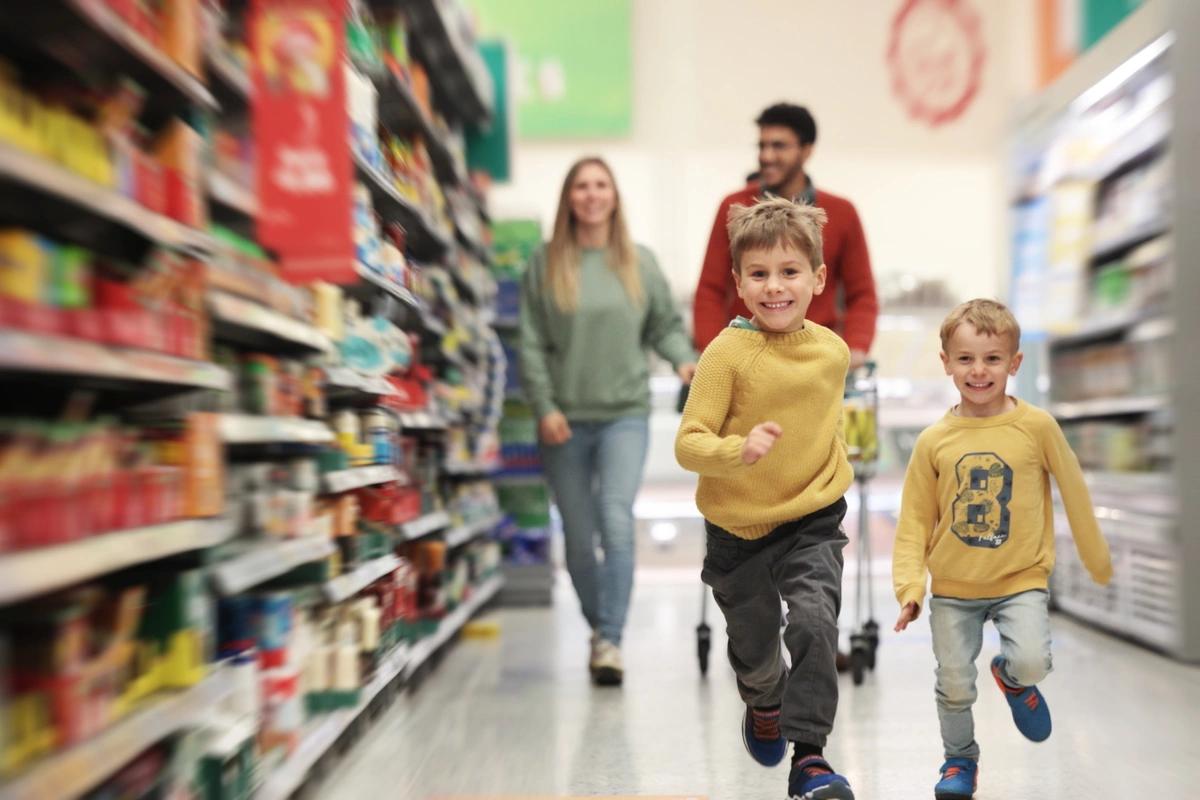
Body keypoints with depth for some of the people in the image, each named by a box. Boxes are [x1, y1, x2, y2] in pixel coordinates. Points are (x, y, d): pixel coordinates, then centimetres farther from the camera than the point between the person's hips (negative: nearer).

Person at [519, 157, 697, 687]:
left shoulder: (640, 263, 6)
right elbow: (532, 345, 1)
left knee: (616, 521, -17)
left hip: (626, 413, 0)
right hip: (565, 421, 1)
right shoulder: (545, 265, 3)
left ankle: (610, 640, -12)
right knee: (579, 537, 8)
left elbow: (665, 325, 12)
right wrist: (544, 406, -8)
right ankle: (597, 625, 29)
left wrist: (684, 359, -7)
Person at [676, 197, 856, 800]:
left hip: (812, 523, 1)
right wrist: (739, 450, -37)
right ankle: (764, 705, 52)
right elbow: (688, 444, -20)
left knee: (815, 622, -23)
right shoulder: (727, 353, -17)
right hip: (738, 528, -1)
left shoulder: (834, 350, -3)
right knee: (753, 650, 18)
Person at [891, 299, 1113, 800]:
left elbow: (1074, 494, 2)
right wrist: (909, 583, -9)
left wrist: (1099, 563, 11)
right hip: (953, 589, 1)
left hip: (1021, 580, -1)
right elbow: (916, 519, 0)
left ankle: (1013, 677, 16)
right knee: (954, 686, 7)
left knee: (1032, 660, -22)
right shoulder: (934, 440, -6)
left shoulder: (1037, 426, -10)